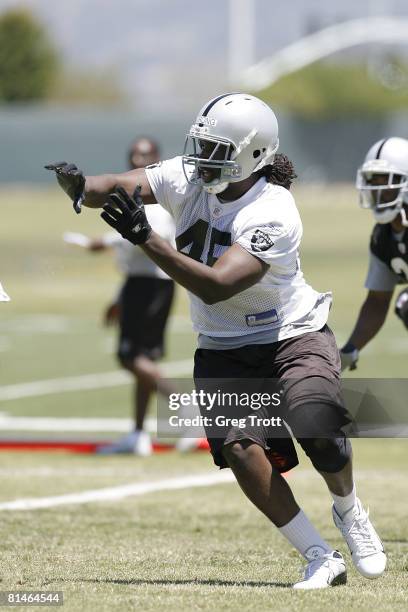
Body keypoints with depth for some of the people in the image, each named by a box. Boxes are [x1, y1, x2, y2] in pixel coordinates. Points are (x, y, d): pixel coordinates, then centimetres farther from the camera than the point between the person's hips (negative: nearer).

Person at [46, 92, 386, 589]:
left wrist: (144, 237, -41)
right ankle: (319, 558, -9)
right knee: (240, 448, -19)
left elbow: (215, 286, -34)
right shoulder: (188, 179, -6)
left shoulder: (272, 216, -25)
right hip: (225, 351, 5)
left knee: (316, 428, -27)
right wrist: (78, 185, -37)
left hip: (293, 338, -5)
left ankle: (349, 511, 7)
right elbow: (117, 187, -13)